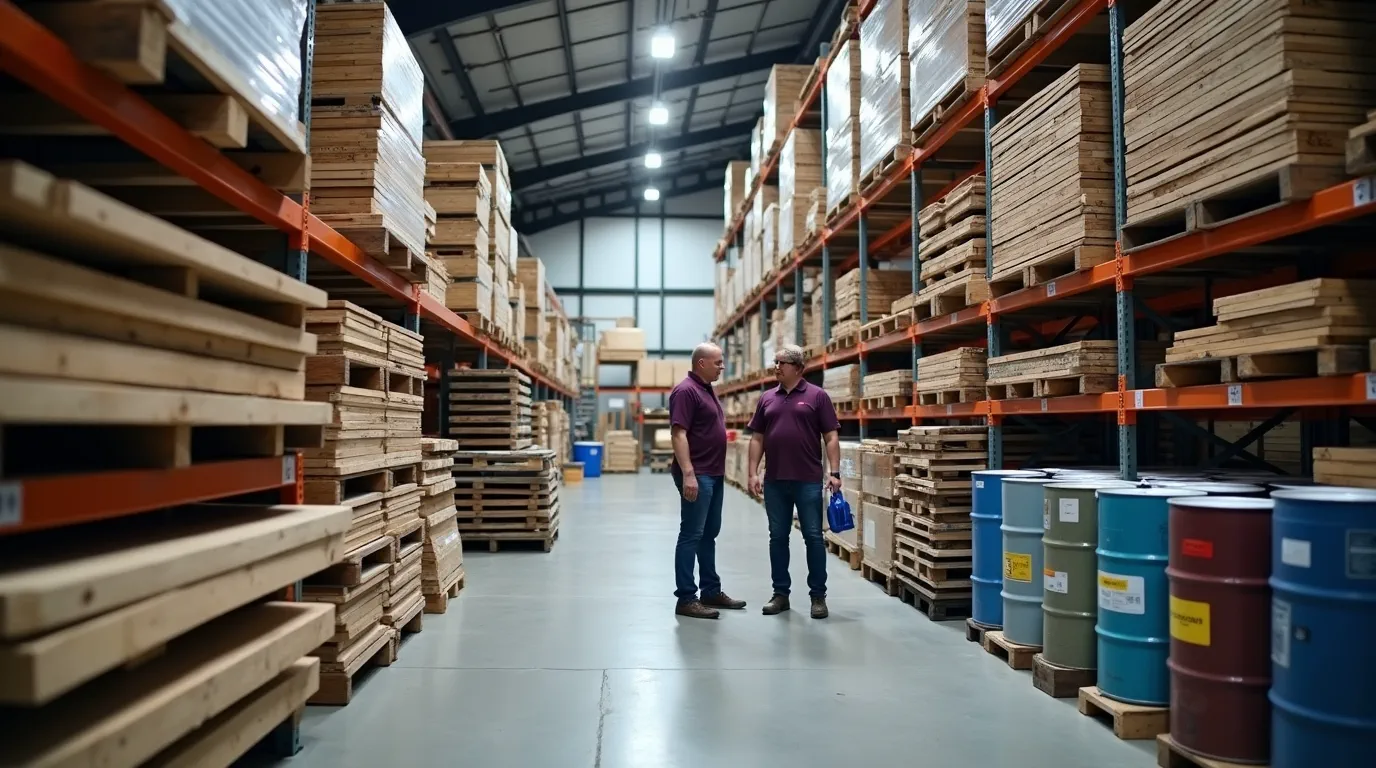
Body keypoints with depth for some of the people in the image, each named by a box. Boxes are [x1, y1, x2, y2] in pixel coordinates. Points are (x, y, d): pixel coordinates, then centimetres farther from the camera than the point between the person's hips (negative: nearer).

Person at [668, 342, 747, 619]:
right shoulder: (686, 390, -15)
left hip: (714, 474, 10)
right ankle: (686, 599, 0)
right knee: (691, 535, -5)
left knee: (709, 534, 15)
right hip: (697, 476, -10)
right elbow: (678, 434, -22)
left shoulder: (708, 390, 15)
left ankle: (711, 591, 25)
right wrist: (688, 474, -27)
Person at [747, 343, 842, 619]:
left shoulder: (817, 396, -1)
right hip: (774, 481, 4)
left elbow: (831, 437, -3)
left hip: (808, 480, -3)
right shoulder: (767, 398, 10)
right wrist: (753, 473, 3)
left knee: (813, 537, 2)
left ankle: (818, 595, 12)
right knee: (778, 537, 9)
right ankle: (780, 593, 19)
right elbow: (757, 438, 11)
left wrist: (835, 473, -10)